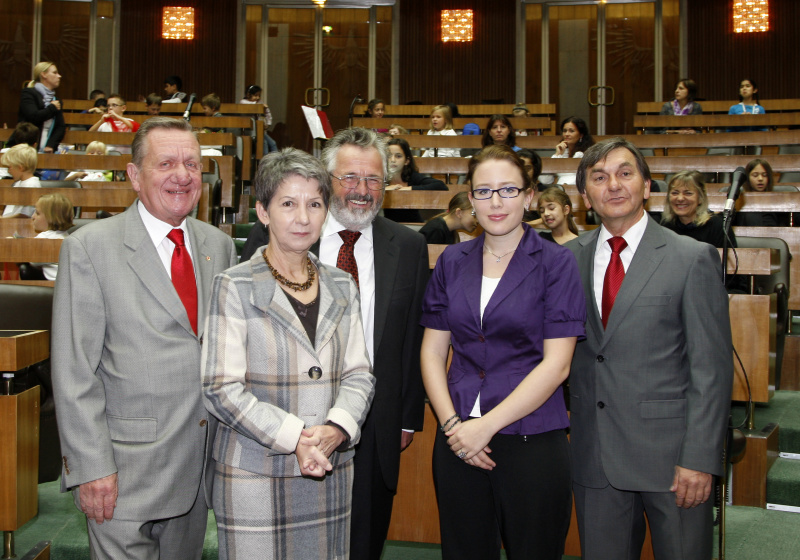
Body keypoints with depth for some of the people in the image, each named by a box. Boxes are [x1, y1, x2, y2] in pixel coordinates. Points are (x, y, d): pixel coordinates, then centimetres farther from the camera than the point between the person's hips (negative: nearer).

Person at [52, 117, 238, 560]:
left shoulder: (220, 246, 8)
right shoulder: (89, 247, -7)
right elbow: (73, 371, -10)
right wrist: (91, 468, -14)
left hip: (201, 467, 5)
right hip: (124, 473, -5)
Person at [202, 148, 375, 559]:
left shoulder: (341, 287, 9)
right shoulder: (234, 288, -5)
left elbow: (359, 375, 8)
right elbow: (221, 389, -10)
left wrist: (337, 428, -12)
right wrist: (294, 438, -18)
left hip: (330, 473, 4)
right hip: (254, 475, -4)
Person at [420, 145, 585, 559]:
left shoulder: (555, 263, -4)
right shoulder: (453, 261, 7)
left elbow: (556, 364, -10)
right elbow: (432, 352, 7)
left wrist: (487, 426, -14)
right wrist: (451, 424, -7)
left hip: (532, 441, -3)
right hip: (458, 441, 3)